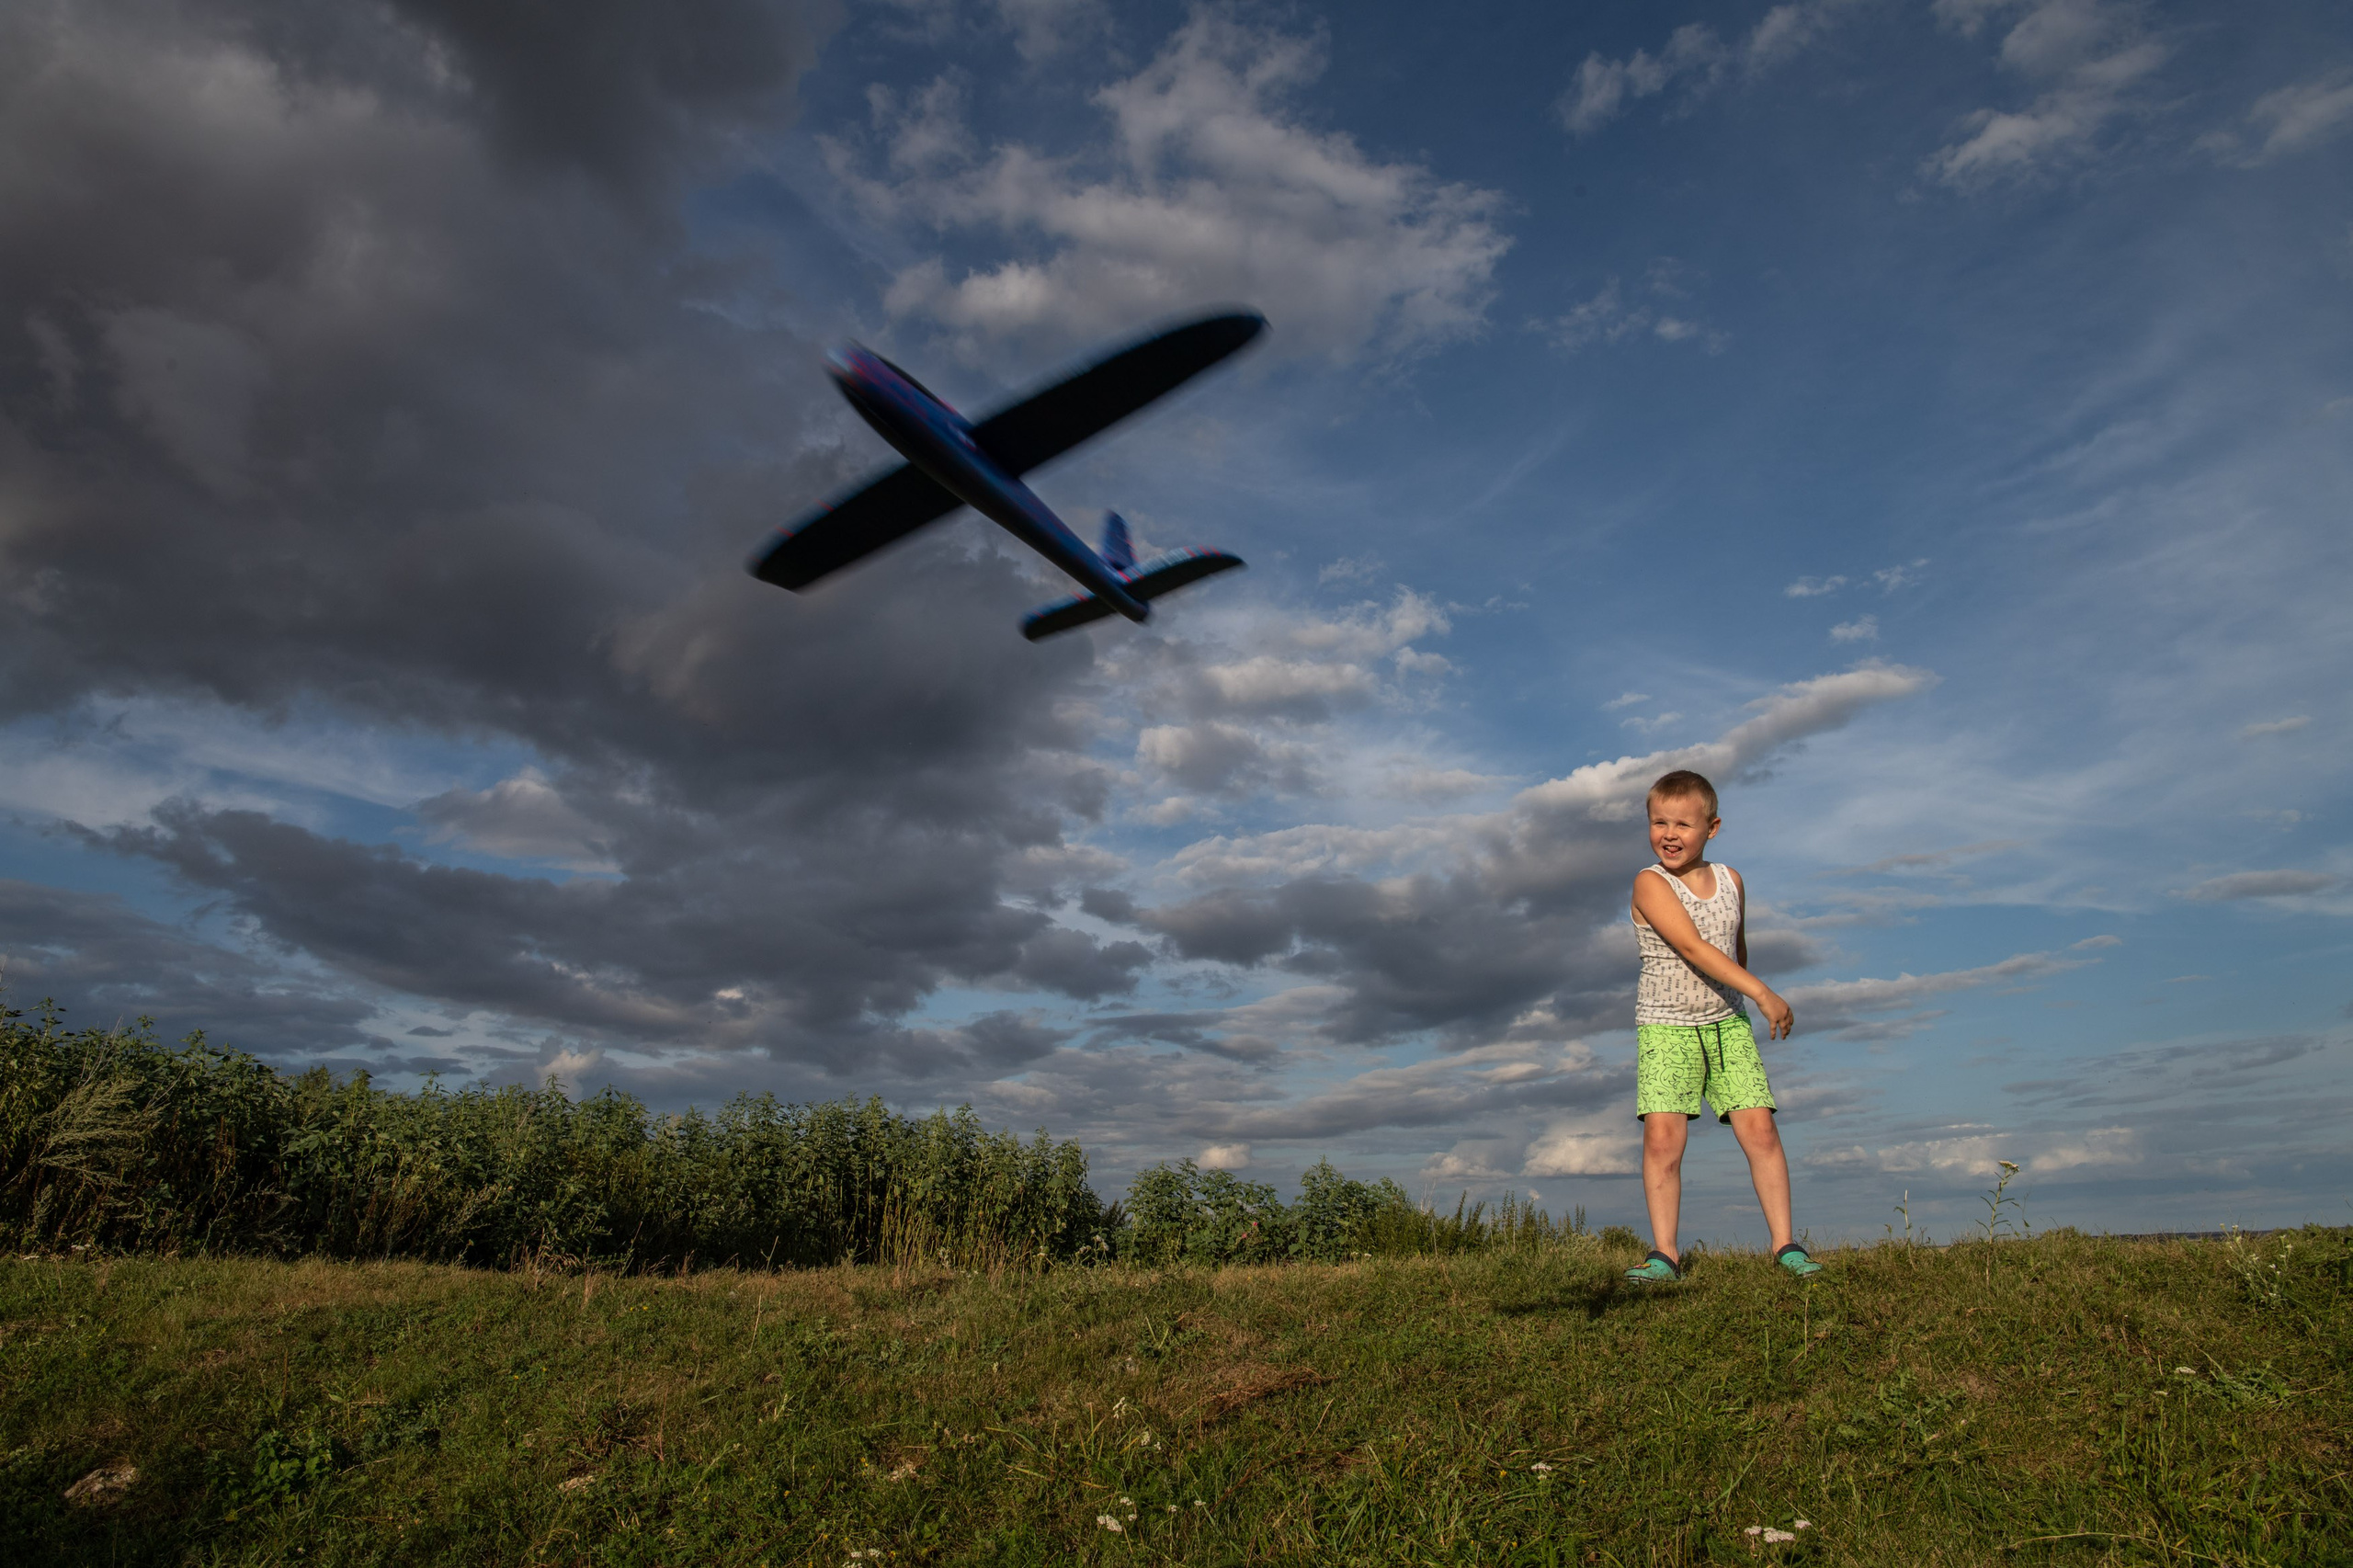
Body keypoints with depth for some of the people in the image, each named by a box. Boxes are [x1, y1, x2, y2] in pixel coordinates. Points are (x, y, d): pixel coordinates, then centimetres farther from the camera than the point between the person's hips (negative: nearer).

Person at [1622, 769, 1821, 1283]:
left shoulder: (1730, 880, 7)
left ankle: (1784, 1243, 10)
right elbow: (1693, 948, -20)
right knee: (1662, 1135, -11)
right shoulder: (1650, 884, -10)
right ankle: (1665, 1254, -2)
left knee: (1759, 1128, -4)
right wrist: (1762, 994, -24)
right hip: (1665, 1027, -4)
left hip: (1728, 1023, 4)